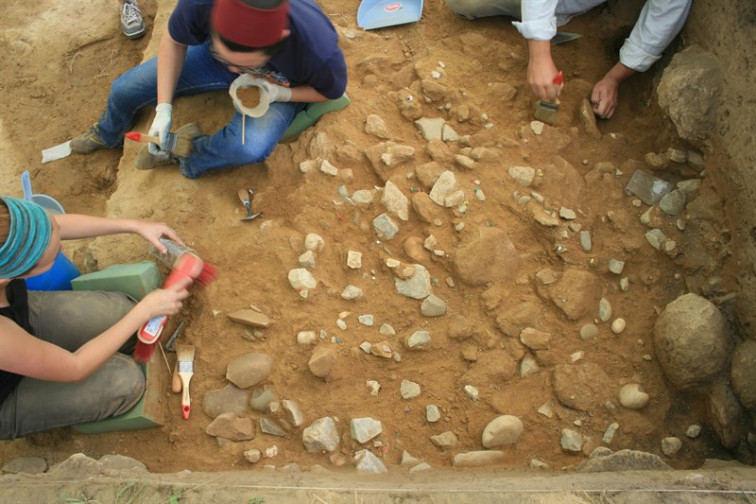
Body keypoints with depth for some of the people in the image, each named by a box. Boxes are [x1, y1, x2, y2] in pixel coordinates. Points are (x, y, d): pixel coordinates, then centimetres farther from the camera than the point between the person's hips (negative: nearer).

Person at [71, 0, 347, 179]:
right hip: (213, 63, 3)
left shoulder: (318, 49, -42)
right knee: (125, 88, 1)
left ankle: (186, 154, -1)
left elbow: (331, 92, -16)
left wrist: (282, 94, -31)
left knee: (252, 146, -36)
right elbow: (174, 41, -12)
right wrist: (164, 107, -18)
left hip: (280, 88, -2)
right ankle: (107, 135, 40)